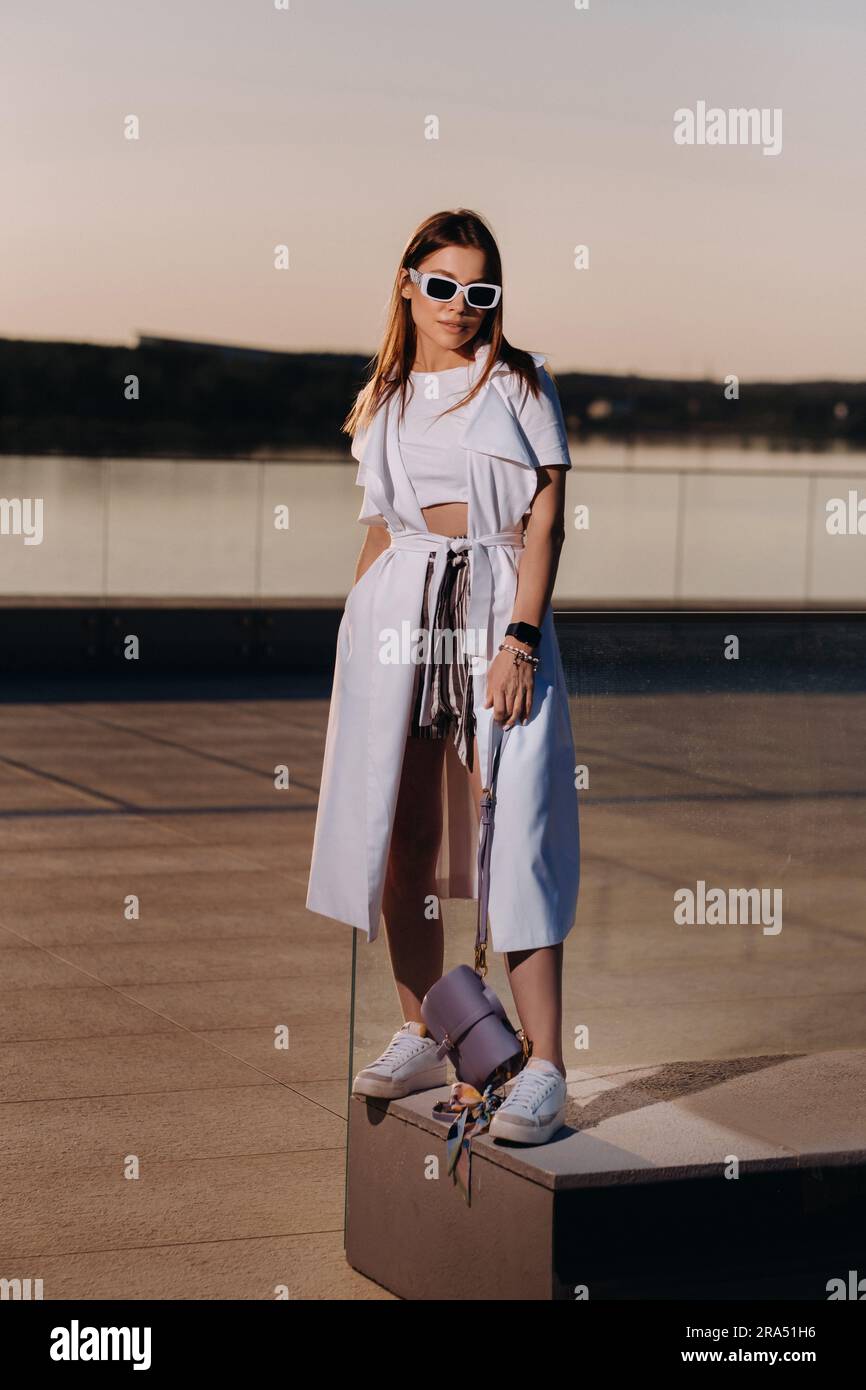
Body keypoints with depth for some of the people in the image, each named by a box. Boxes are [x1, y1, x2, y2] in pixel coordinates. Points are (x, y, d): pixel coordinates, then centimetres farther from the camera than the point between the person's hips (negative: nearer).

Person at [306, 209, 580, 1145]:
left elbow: (546, 518, -3)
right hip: (396, 613, 4)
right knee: (401, 829, 4)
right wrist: (357, 632, 13)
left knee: (510, 829, -10)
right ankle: (420, 1039, 18)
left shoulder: (520, 381, 4)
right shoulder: (382, 402, 15)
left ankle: (545, 1068, -9)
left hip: (499, 608, -4)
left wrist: (519, 641, -13)